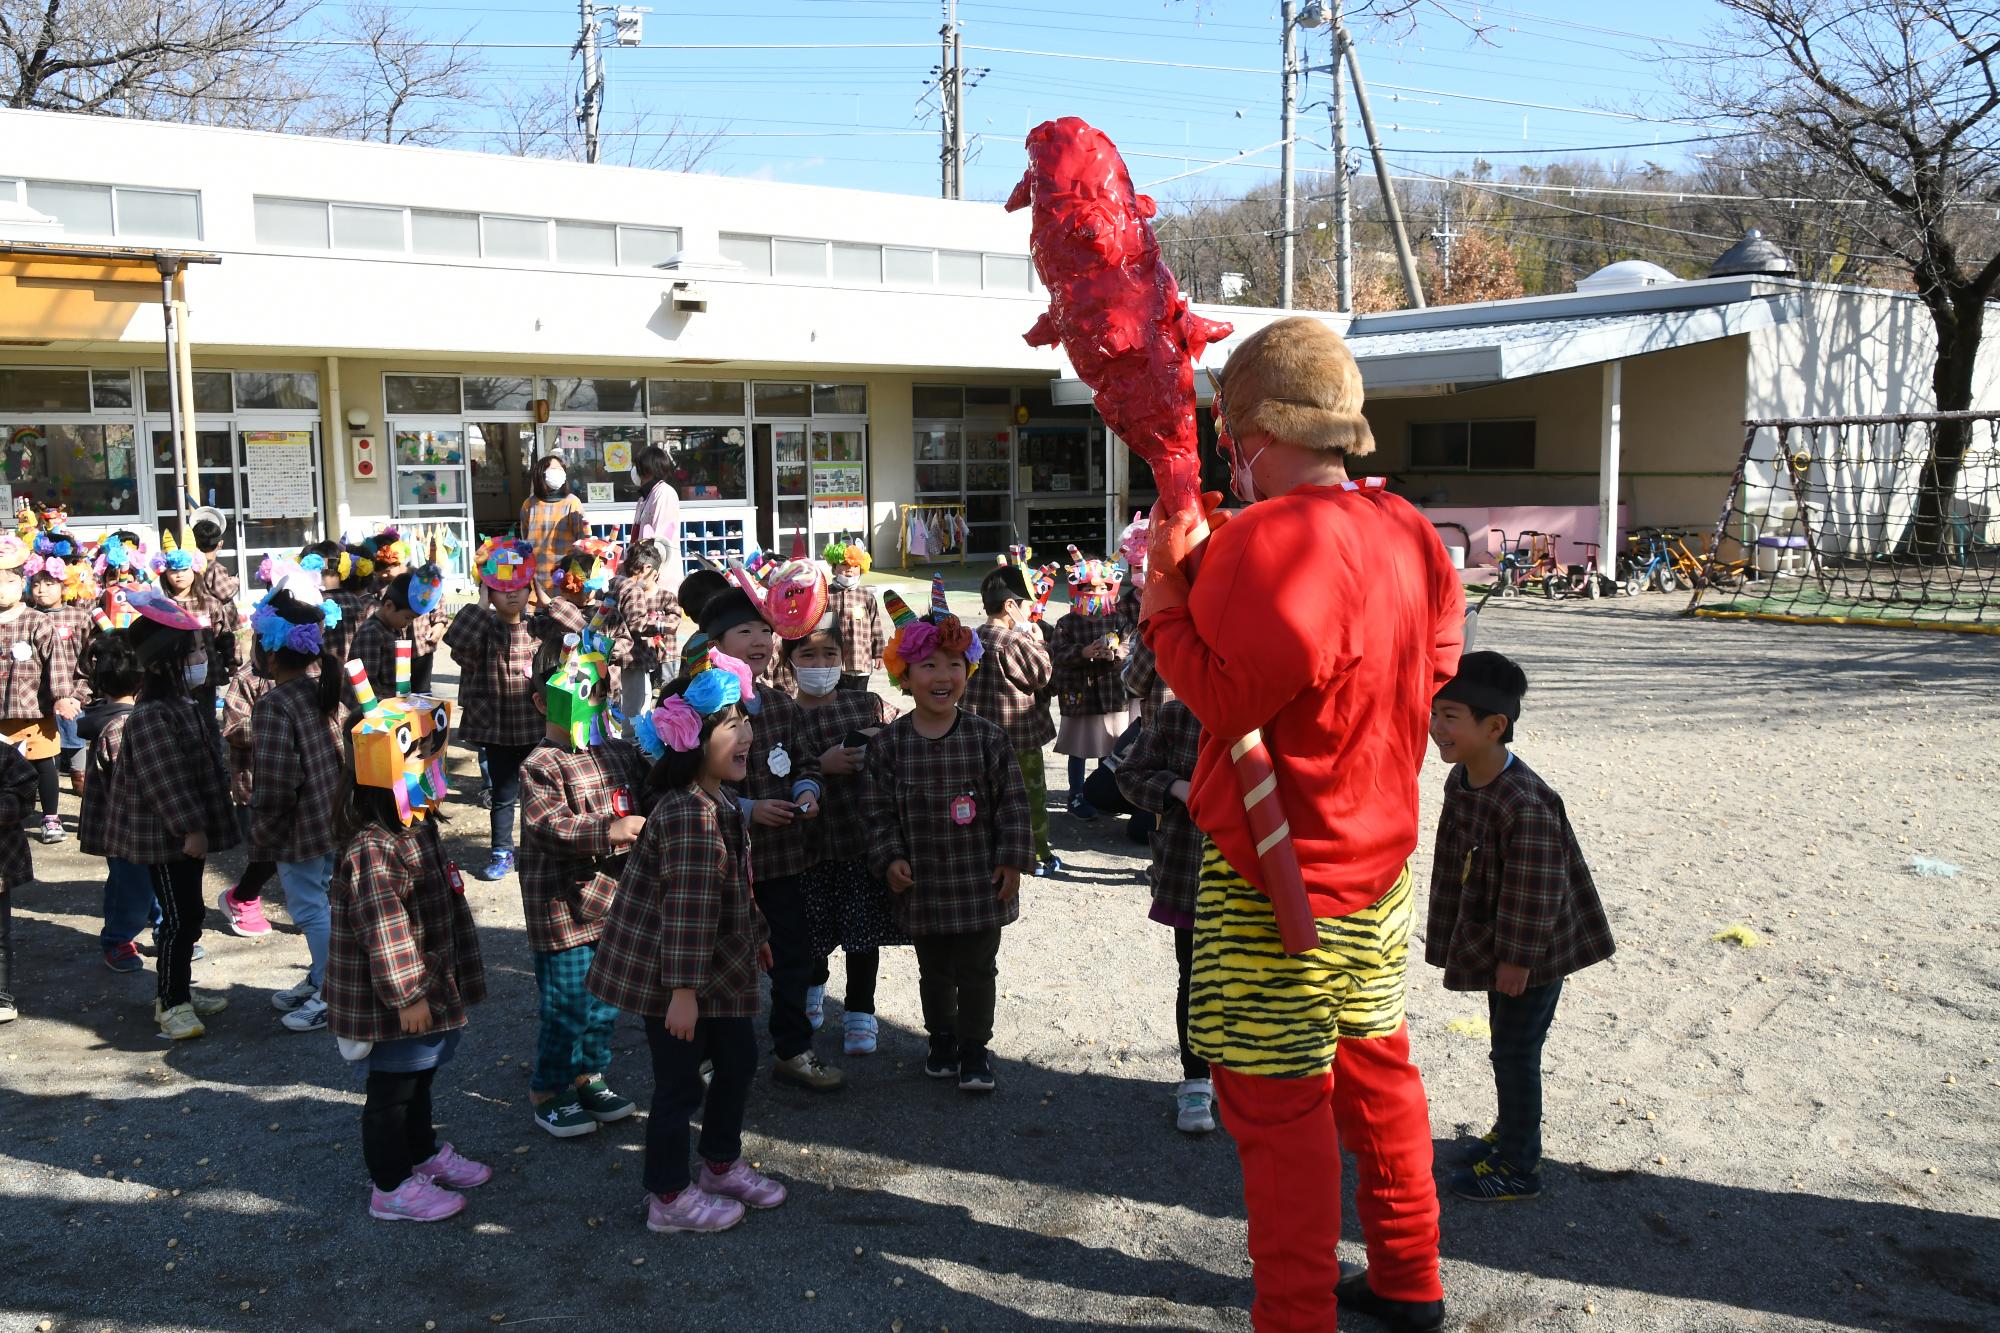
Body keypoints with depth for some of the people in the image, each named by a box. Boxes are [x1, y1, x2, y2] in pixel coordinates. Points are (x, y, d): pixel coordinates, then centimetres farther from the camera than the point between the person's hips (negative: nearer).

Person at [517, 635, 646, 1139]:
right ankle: (547, 1092, 19)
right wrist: (607, 832, -35)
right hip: (562, 905, -7)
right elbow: (550, 826, -25)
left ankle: (589, 1078, 35)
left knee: (604, 1000, 17)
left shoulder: (621, 753, 7)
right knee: (568, 1005, 1)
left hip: (612, 899, 7)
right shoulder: (541, 766, -14)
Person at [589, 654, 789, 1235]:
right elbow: (687, 908, -28)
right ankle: (669, 1198, 23)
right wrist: (684, 989, -27)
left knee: (738, 1058, 21)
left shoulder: (716, 804, 6)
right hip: (671, 976, -10)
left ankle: (722, 1164, 41)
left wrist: (756, 936, 27)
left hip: (720, 970, 10)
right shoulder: (691, 814, -28)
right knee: (681, 1081, 5)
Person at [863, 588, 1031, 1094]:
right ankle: (942, 1040, 35)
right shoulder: (889, 743, -6)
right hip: (922, 882, 1)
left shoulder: (987, 738, -7)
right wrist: (889, 858, -8)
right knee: (934, 969, 17)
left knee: (978, 968, 9)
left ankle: (975, 1046, 24)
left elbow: (1012, 802, -3)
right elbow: (879, 808, 0)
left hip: (981, 882, -1)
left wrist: (1012, 860, -5)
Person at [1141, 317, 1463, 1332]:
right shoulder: (1409, 532, 4)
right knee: (1375, 1067, 20)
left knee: (1280, 1099, 2)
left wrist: (1164, 581, -9)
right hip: (1382, 861, 9)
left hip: (1281, 879, -9)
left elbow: (1222, 695, -22)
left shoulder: (1268, 542, -22)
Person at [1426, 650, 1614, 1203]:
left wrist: (1517, 957, -20)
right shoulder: (1461, 781, -2)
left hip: (1533, 950, -8)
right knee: (1507, 1043, 22)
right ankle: (1511, 1130, 41)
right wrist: (1451, 933, 16)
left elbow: (1533, 889, -26)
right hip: (1492, 944, 8)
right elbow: (1455, 863, 9)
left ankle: (1518, 1167, 17)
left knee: (1515, 1052, 2)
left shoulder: (1525, 805, -31)